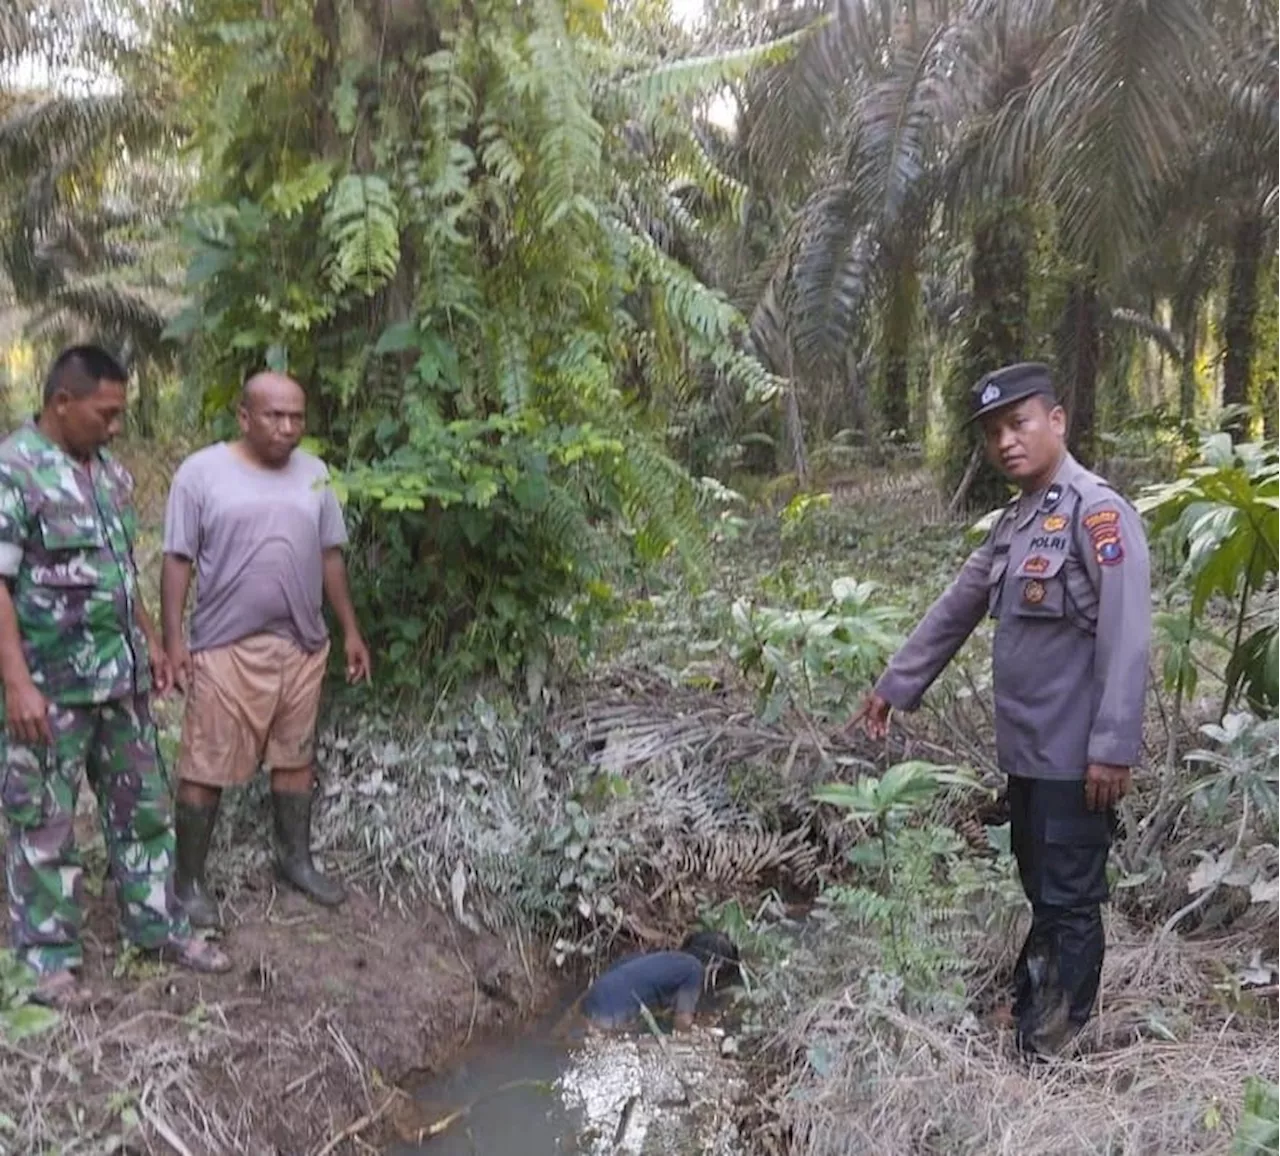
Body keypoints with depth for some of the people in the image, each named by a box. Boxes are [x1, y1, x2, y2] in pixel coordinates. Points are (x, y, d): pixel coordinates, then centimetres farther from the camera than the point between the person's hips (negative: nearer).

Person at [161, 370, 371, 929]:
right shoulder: (201, 473, -8)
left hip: (302, 645, 4)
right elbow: (178, 562, -7)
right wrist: (173, 641, -13)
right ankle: (189, 879, 17)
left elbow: (330, 556, 10)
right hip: (226, 649, -4)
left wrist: (351, 631, 10)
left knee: (296, 757, 16)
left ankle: (295, 858, 32)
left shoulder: (314, 474, 5)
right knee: (206, 767, 3)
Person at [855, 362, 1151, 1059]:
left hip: (1077, 755, -8)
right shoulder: (1014, 522, 12)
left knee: (1070, 901, 3)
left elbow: (1126, 640, -20)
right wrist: (893, 686, 21)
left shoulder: (1098, 514, -15)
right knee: (1041, 892, 19)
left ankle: (1055, 1052, 15)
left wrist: (1112, 746, -23)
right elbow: (955, 610, 19)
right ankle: (1026, 1016, 33)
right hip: (1026, 748, 8)